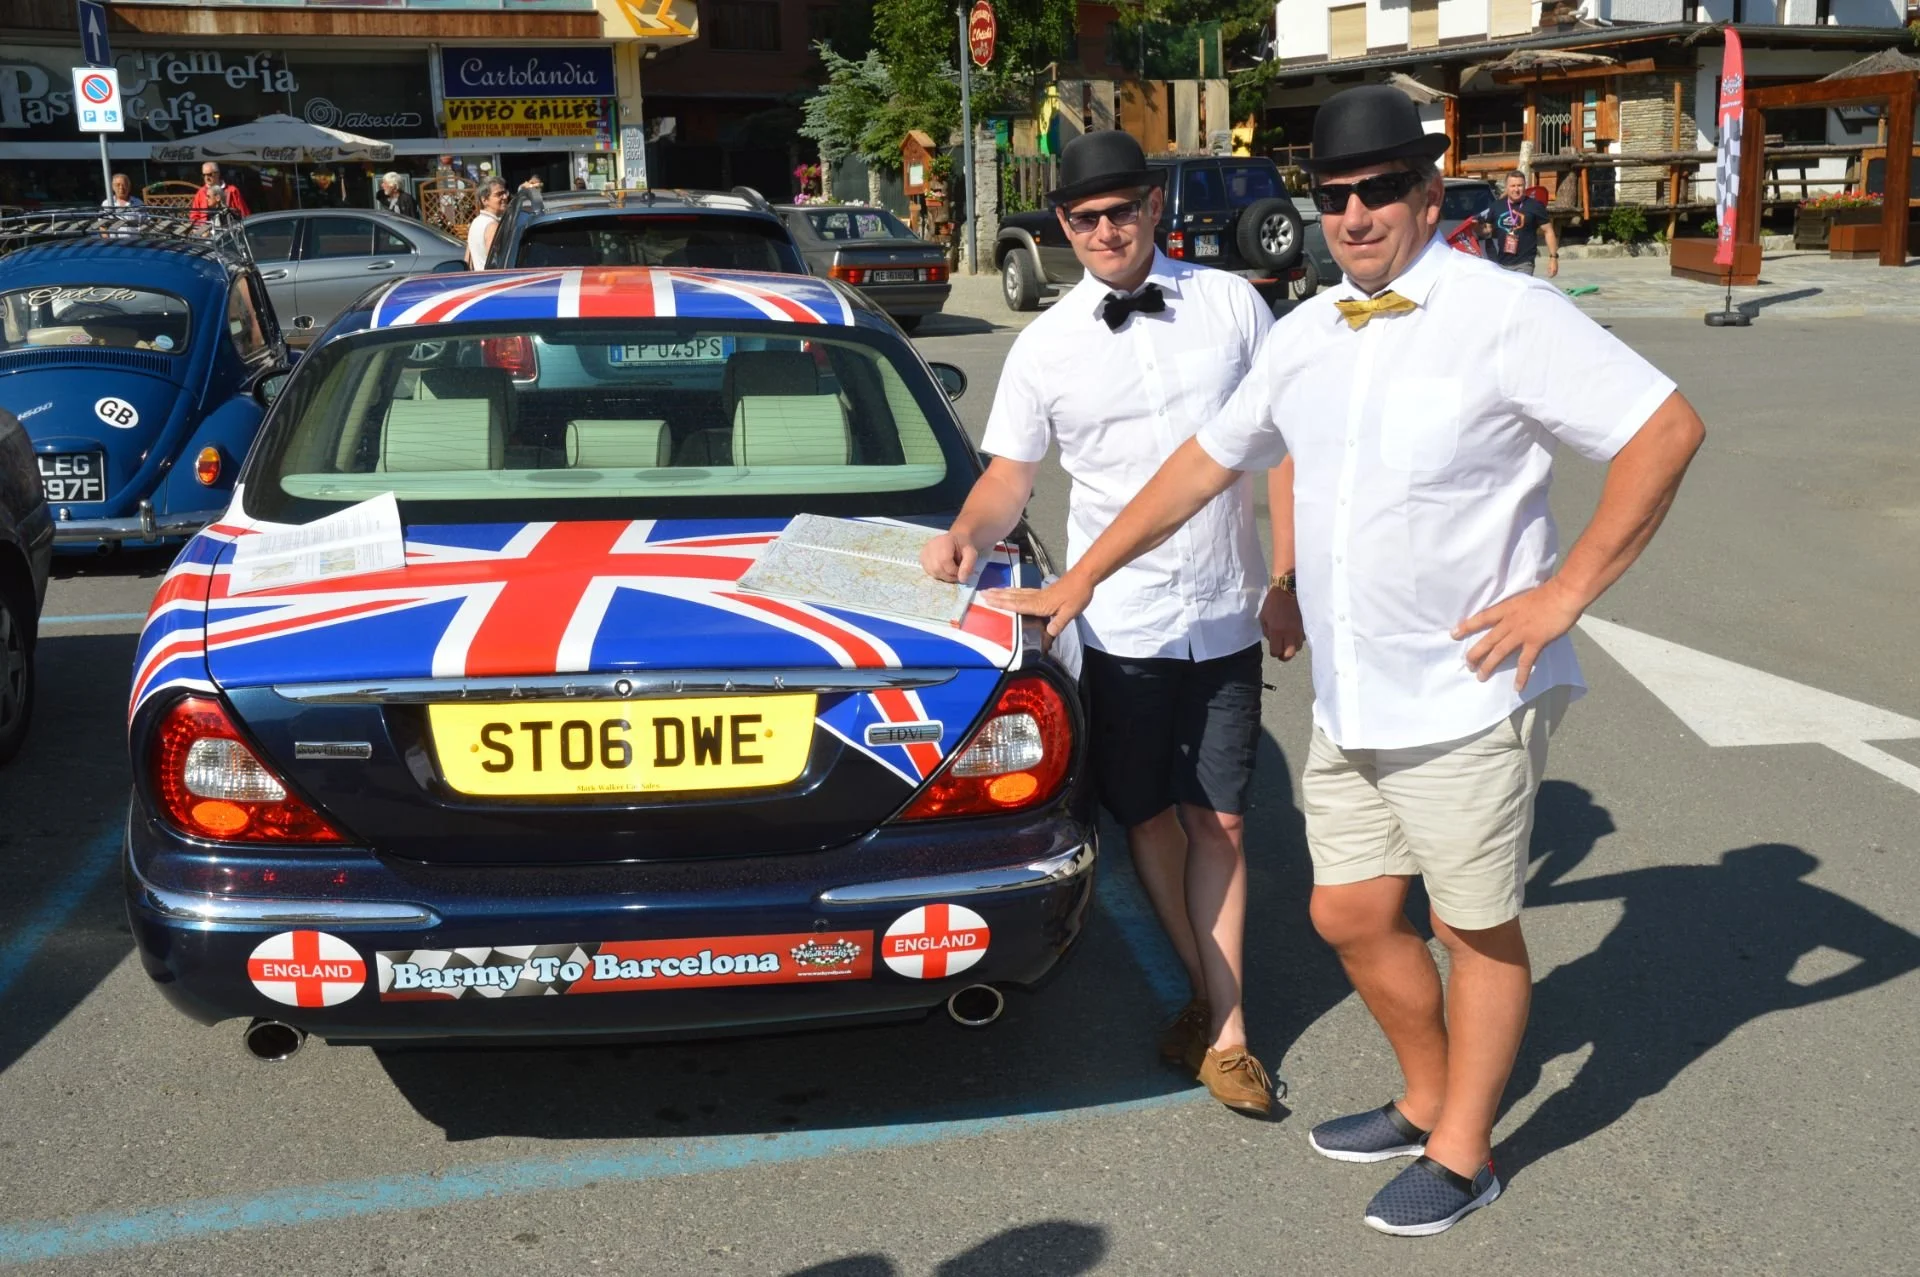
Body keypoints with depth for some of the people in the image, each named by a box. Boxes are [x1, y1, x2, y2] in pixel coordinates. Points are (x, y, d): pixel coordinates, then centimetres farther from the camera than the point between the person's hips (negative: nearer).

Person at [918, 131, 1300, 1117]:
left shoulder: (1231, 303, -1)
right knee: (1149, 815, 11)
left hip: (1226, 617, 0)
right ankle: (1209, 996, 32)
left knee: (1218, 819, 6)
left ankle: (1221, 1029, 17)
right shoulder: (1046, 345, -1)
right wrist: (966, 535, -18)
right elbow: (1010, 474, 3)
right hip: (1122, 622, 0)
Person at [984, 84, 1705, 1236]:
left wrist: (1567, 591, -17)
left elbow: (1668, 429, -15)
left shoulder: (1504, 315, -13)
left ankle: (1462, 1153, 28)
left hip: (1467, 699, -7)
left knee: (1478, 931, 8)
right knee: (1352, 916, 15)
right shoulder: (1308, 334, 8)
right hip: (1350, 700, 7)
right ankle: (1428, 1102, 39)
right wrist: (1081, 579, 20)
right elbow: (1210, 460, 18)